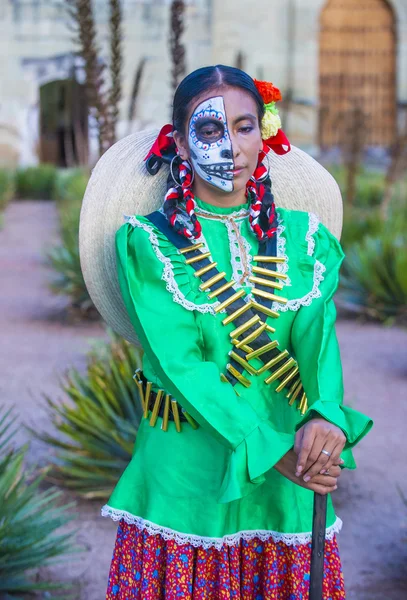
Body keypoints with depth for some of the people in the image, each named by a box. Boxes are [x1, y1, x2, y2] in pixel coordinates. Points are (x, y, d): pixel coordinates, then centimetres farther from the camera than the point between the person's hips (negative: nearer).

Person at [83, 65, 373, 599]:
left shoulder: (304, 237, 5)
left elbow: (320, 340, -9)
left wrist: (326, 416, -30)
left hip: (288, 487, 3)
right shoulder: (147, 243, -5)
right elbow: (182, 364, -15)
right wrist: (268, 449, -23)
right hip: (186, 477, -2)